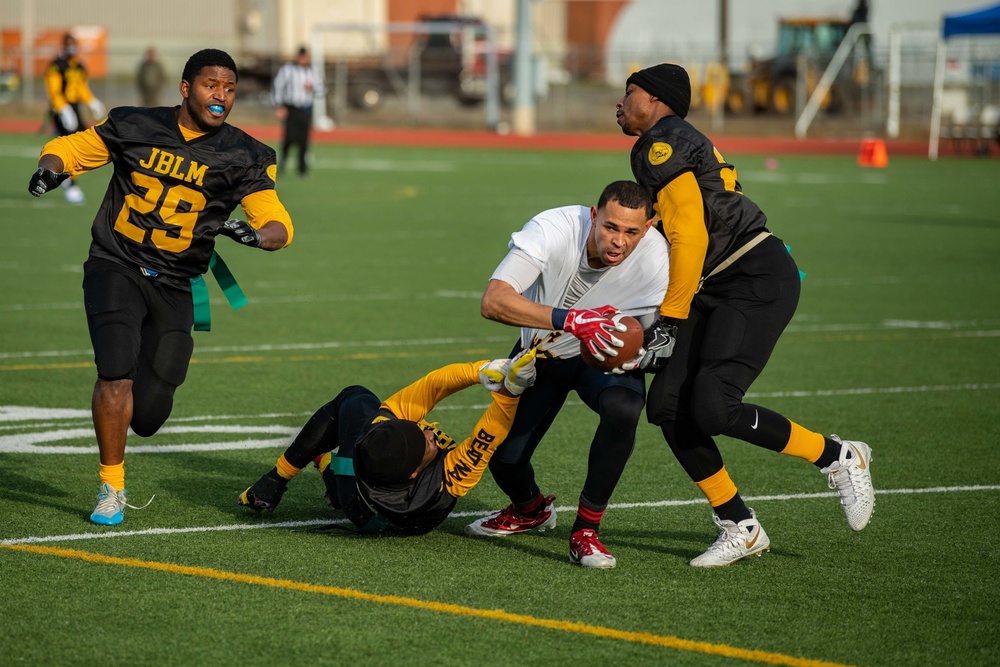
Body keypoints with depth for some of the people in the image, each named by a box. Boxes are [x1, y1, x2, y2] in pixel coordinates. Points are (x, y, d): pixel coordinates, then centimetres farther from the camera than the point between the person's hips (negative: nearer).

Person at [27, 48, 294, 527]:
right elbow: (69, 148, 10)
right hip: (116, 267, -1)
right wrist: (50, 167, -13)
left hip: (174, 286, 2)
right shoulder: (135, 127, -2)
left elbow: (279, 227, -4)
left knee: (146, 416, -2)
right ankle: (111, 488, -2)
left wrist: (256, 233, -28)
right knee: (117, 374, -22)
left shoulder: (242, 157, -2)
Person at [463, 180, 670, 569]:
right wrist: (570, 320, -57)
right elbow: (493, 302, -45)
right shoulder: (553, 230, -34)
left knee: (623, 409, -34)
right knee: (503, 458, -2)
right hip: (541, 353, 1)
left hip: (603, 358, -1)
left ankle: (586, 530, -17)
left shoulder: (655, 257, -29)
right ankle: (530, 510, 38)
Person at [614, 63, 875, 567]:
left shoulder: (664, 145, -9)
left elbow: (690, 239, -15)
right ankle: (739, 528, 5)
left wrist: (670, 322, -11)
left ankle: (837, 457, -2)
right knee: (667, 405, -1)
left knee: (712, 408, -20)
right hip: (722, 289, 10)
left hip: (759, 281, -10)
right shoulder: (679, 145, 23)